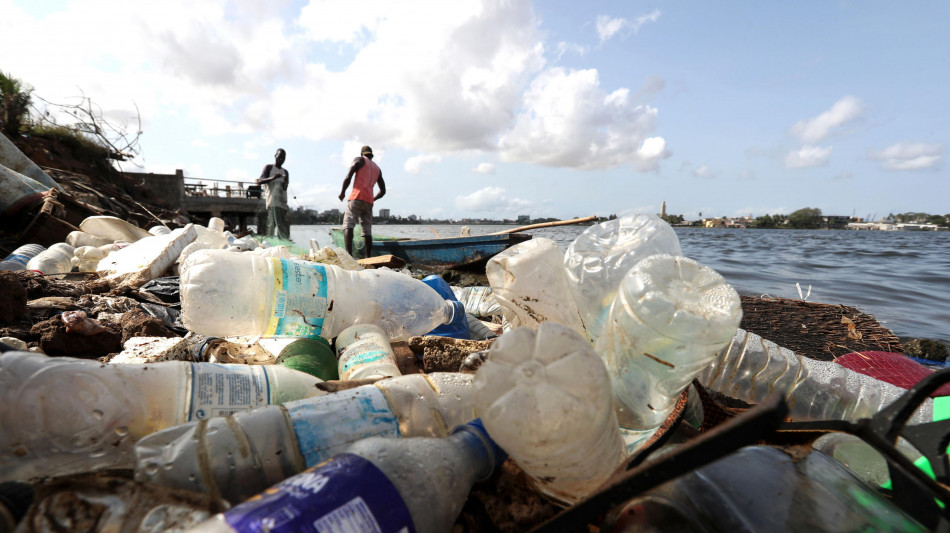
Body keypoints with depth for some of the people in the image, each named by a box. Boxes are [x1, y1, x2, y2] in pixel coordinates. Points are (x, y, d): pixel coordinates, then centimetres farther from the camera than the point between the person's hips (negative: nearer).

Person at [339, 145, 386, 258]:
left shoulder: (359, 160, 9)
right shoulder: (377, 168, 26)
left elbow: (348, 177, -5)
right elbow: (383, 191, 25)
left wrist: (342, 192, 8)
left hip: (357, 198, -5)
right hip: (369, 202, 5)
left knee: (348, 225, -13)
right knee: (367, 230, 6)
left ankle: (349, 252, -31)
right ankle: (369, 257, 2)